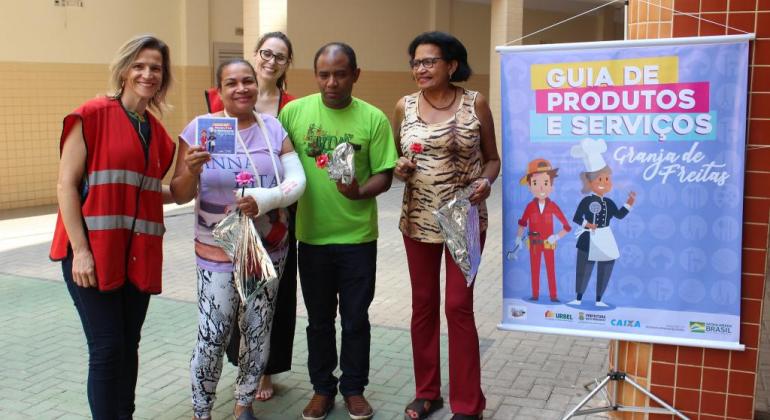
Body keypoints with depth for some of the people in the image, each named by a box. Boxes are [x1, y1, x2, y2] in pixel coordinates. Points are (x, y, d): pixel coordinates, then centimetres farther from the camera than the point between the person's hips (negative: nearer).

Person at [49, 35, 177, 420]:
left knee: (129, 346, 13)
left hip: (139, 254, 6)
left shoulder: (157, 132, 11)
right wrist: (80, 250, -16)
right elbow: (66, 186, -10)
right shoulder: (92, 115, -7)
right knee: (107, 349, -2)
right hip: (91, 252, -6)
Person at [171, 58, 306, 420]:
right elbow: (180, 196, -4)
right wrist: (190, 170, -26)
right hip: (218, 252, -2)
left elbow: (297, 181, -7)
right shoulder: (200, 129, -6)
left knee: (259, 332, 11)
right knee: (212, 337, -4)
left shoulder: (274, 128, 0)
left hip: (268, 250, 3)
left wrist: (263, 199, -25)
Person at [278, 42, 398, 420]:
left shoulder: (373, 118, -6)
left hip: (358, 237, -1)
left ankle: (354, 389, 29)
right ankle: (322, 388, 31)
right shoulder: (294, 111, -3)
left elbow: (384, 175, -5)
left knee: (355, 318, 11)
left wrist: (360, 192, -24)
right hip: (312, 236, 1)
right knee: (319, 318, 14)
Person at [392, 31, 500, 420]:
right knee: (423, 304, 11)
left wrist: (485, 181, -18)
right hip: (418, 219, 3)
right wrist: (399, 169, -10)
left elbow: (492, 158, 2)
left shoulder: (475, 103, -4)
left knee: (459, 306, -1)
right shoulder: (404, 106, 2)